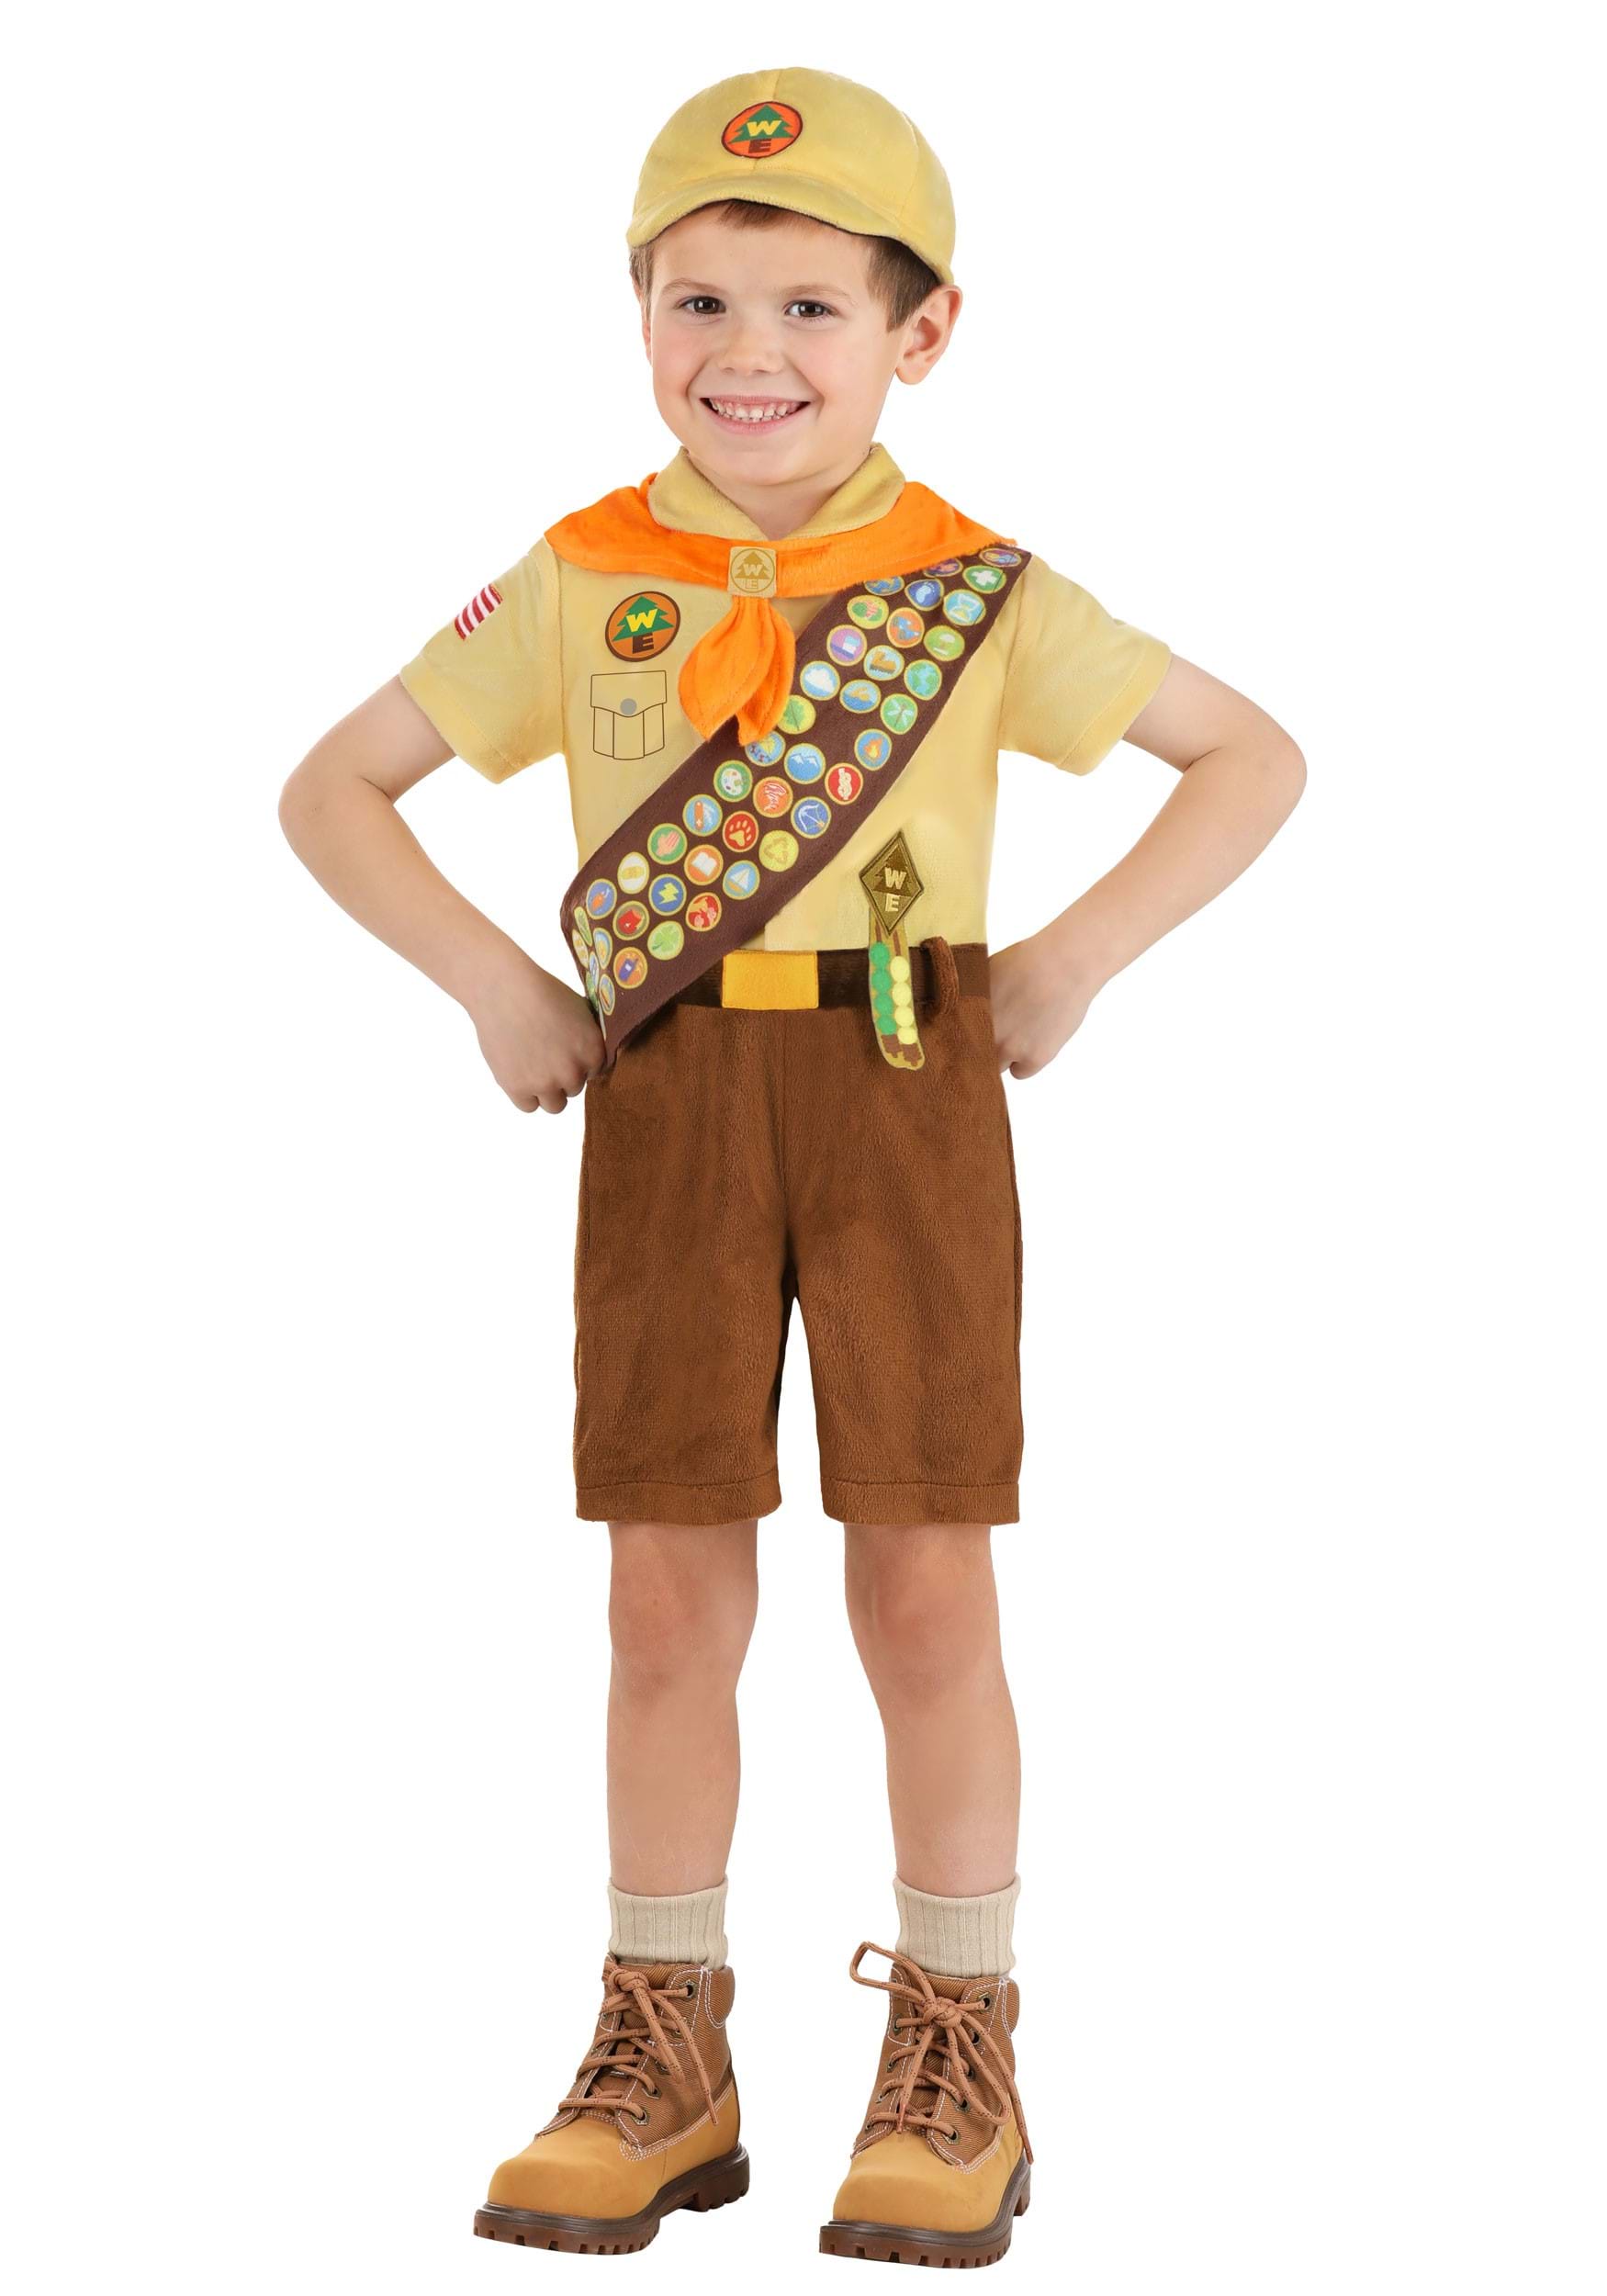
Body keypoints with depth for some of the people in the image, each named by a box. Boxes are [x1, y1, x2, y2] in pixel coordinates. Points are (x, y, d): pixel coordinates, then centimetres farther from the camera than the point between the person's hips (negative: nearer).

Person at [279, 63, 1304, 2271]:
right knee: (672, 1588, 5)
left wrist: (1072, 957, -2)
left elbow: (1253, 758, 8)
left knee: (925, 1578, 1)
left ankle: (960, 2059, 15)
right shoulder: (580, 586, 4)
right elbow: (333, 789, 11)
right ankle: (665, 2057, 18)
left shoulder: (977, 588, 2)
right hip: (667, 1103, 1)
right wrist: (492, 981, 0)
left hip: (909, 1093, -1)